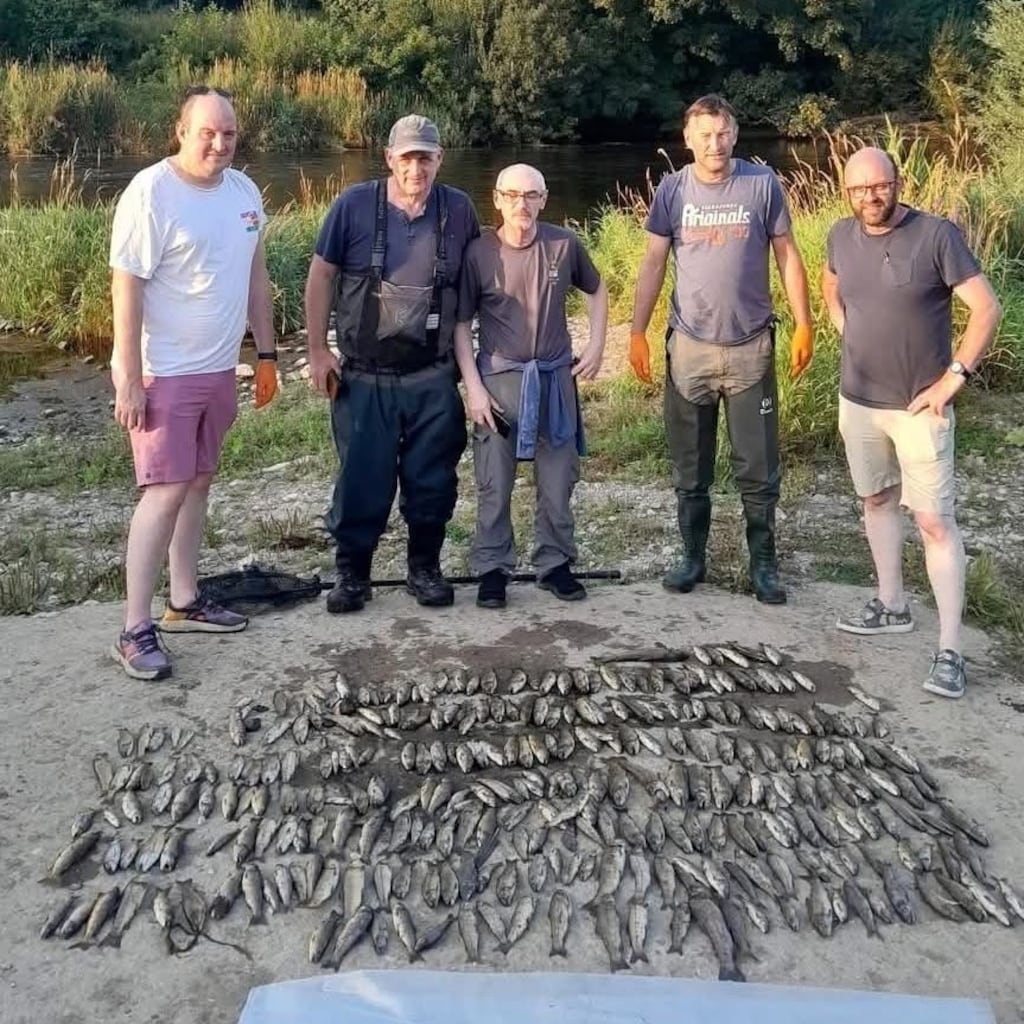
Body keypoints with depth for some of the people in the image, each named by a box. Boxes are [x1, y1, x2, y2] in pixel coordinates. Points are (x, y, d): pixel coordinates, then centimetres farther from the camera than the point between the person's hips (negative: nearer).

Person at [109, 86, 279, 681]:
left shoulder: (244, 191, 7)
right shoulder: (151, 193, -15)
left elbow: (255, 274, 15)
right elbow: (127, 290, -17)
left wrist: (267, 353, 14)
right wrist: (129, 380, -19)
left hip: (219, 369, 7)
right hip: (163, 374, -7)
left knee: (198, 483, 13)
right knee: (166, 492, -8)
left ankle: (185, 602, 25)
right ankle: (136, 631, 0)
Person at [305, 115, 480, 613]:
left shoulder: (458, 210, 1)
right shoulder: (354, 205, -5)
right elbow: (321, 275, 1)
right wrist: (317, 350, -1)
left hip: (433, 379, 2)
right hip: (363, 377, -1)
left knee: (432, 479, 8)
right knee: (361, 479, 5)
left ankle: (424, 568, 26)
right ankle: (351, 573, 20)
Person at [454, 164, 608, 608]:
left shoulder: (564, 244, -4)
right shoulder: (479, 252, -8)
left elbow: (596, 289, 14)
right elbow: (461, 323, -2)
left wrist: (596, 346, 5)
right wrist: (473, 386, -8)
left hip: (555, 377, 2)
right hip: (499, 378, -1)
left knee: (557, 481, 9)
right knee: (494, 484, 4)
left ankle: (554, 564, 24)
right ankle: (492, 569, 17)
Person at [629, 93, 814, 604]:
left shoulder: (762, 184, -3)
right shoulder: (672, 189, 0)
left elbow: (787, 255, 3)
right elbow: (653, 263, 2)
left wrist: (803, 324, -1)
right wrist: (637, 332, -3)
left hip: (751, 347, -1)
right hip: (689, 346, 1)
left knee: (758, 467, 5)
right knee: (690, 467, 10)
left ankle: (763, 563, 18)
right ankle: (693, 556, 25)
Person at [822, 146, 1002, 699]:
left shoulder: (937, 234, -15)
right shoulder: (842, 235, 1)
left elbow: (987, 308, -15)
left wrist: (953, 379, -17)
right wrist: (847, 333, 10)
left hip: (919, 406, -6)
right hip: (858, 401, 6)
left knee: (935, 522, -5)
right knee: (877, 500, 18)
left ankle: (950, 650, -2)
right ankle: (892, 605, 36)